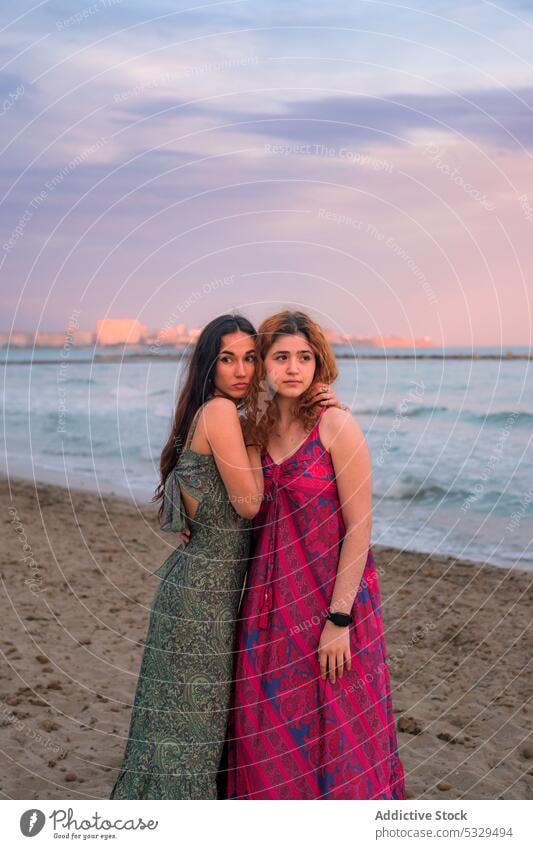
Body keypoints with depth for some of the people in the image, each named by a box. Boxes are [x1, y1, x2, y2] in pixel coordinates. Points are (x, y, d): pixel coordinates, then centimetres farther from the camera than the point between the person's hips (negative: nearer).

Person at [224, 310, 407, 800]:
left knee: (333, 730, 4)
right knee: (270, 727, 13)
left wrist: (339, 618, -17)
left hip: (331, 599, -5)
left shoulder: (337, 427, -11)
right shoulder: (259, 428, 6)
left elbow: (359, 528, -14)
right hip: (272, 602, 6)